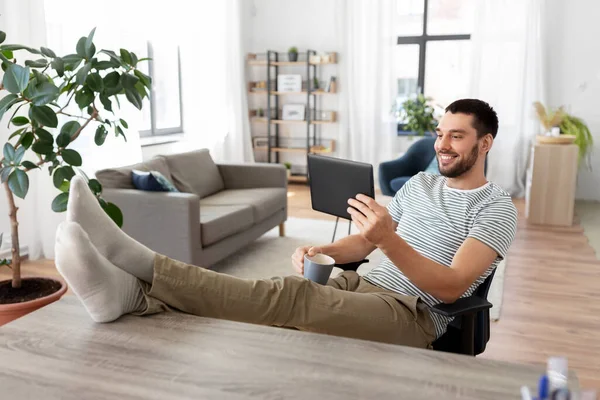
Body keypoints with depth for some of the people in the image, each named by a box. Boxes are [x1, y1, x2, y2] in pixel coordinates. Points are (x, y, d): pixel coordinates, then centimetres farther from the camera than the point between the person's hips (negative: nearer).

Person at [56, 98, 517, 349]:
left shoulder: (497, 207, -2)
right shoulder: (420, 183, 20)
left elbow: (452, 286, -16)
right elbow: (361, 245, 19)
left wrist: (389, 239, -32)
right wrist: (321, 250, -4)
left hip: (414, 315, -6)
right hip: (363, 285, 7)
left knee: (293, 296, -32)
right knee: (284, 291, -22)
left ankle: (139, 265, -42)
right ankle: (133, 291, -38)